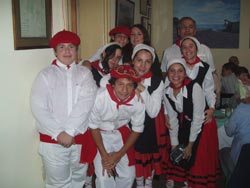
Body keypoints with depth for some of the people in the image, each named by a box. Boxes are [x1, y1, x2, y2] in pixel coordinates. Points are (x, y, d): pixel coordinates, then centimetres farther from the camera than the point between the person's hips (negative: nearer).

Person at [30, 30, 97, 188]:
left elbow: (86, 104, -10)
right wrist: (58, 133, -14)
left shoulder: (85, 73, 3)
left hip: (80, 137, 1)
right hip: (52, 139, -1)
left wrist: (70, 131, -18)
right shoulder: (46, 75, 1)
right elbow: (38, 108, -7)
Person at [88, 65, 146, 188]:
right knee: (104, 176, -11)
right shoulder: (100, 96, -32)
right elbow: (94, 126, -15)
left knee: (128, 175, 6)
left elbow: (137, 129, -6)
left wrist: (119, 154, -9)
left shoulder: (138, 101, -24)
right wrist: (104, 155, -13)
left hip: (122, 133, 3)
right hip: (99, 134, -2)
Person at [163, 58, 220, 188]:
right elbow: (172, 119, -4)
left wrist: (191, 144, -17)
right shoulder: (167, 92, -12)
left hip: (202, 125, -4)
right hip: (185, 125, 5)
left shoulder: (194, 87, -28)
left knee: (199, 158, -2)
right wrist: (174, 144, -4)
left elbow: (198, 117, -23)